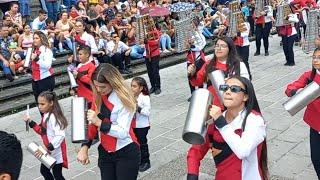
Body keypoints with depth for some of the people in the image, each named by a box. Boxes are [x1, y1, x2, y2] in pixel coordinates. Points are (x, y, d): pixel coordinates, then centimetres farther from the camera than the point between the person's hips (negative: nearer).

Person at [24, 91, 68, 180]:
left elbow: (60, 136, -34)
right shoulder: (45, 115, 4)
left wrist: (48, 148, -37)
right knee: (43, 170, 24)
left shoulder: (53, 117, -26)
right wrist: (31, 122, 7)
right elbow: (42, 131, 14)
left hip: (56, 152, -10)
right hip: (48, 151, 10)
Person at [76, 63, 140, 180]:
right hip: (105, 152, 6)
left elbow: (123, 133, -25)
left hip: (126, 153, -6)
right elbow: (92, 125, 3)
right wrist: (84, 147, -6)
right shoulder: (98, 97, 0)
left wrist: (100, 123, -30)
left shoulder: (124, 99, -20)